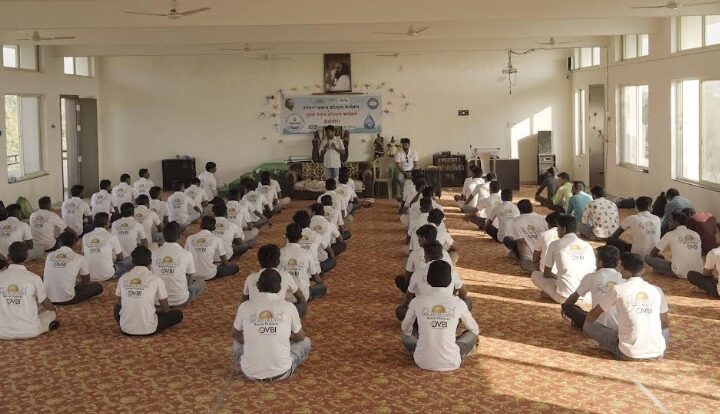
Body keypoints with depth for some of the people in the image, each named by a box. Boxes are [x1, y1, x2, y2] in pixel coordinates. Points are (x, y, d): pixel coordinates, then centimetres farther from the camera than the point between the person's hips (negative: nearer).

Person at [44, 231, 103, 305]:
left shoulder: (50, 255, 9)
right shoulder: (79, 258, -1)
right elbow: (86, 281, 12)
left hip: (48, 298, 3)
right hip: (67, 299, -3)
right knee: (98, 287, 11)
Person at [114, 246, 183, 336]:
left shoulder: (123, 278, 3)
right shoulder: (156, 279, -6)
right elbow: (165, 309, 3)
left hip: (125, 329, 3)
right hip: (148, 329, -3)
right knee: (178, 314, 15)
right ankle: (150, 329, 5)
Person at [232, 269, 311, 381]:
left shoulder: (245, 306, -4)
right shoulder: (288, 307, -6)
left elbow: (235, 335, 14)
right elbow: (300, 337, 10)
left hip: (251, 373, 2)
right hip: (281, 372, -2)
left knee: (237, 344, 34)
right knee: (305, 342, 24)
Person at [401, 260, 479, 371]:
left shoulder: (417, 301, -5)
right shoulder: (459, 303, -5)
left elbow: (405, 328, 14)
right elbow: (475, 329, 14)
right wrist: (473, 339, 38)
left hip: (423, 362, 1)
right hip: (450, 364, -1)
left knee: (406, 334, 29)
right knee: (473, 332, 23)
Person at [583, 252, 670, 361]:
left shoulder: (618, 290, -5)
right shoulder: (656, 290, 5)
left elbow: (593, 314, 9)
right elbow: (666, 324, 19)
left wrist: (586, 325, 32)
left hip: (629, 355, -4)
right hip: (657, 354, 5)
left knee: (589, 326, 10)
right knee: (666, 331, 38)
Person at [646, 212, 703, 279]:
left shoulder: (670, 235, -2)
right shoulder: (696, 235, 11)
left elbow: (652, 253, 4)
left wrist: (660, 256, 27)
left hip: (680, 273, -5)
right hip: (698, 274, 5)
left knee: (648, 257, 4)